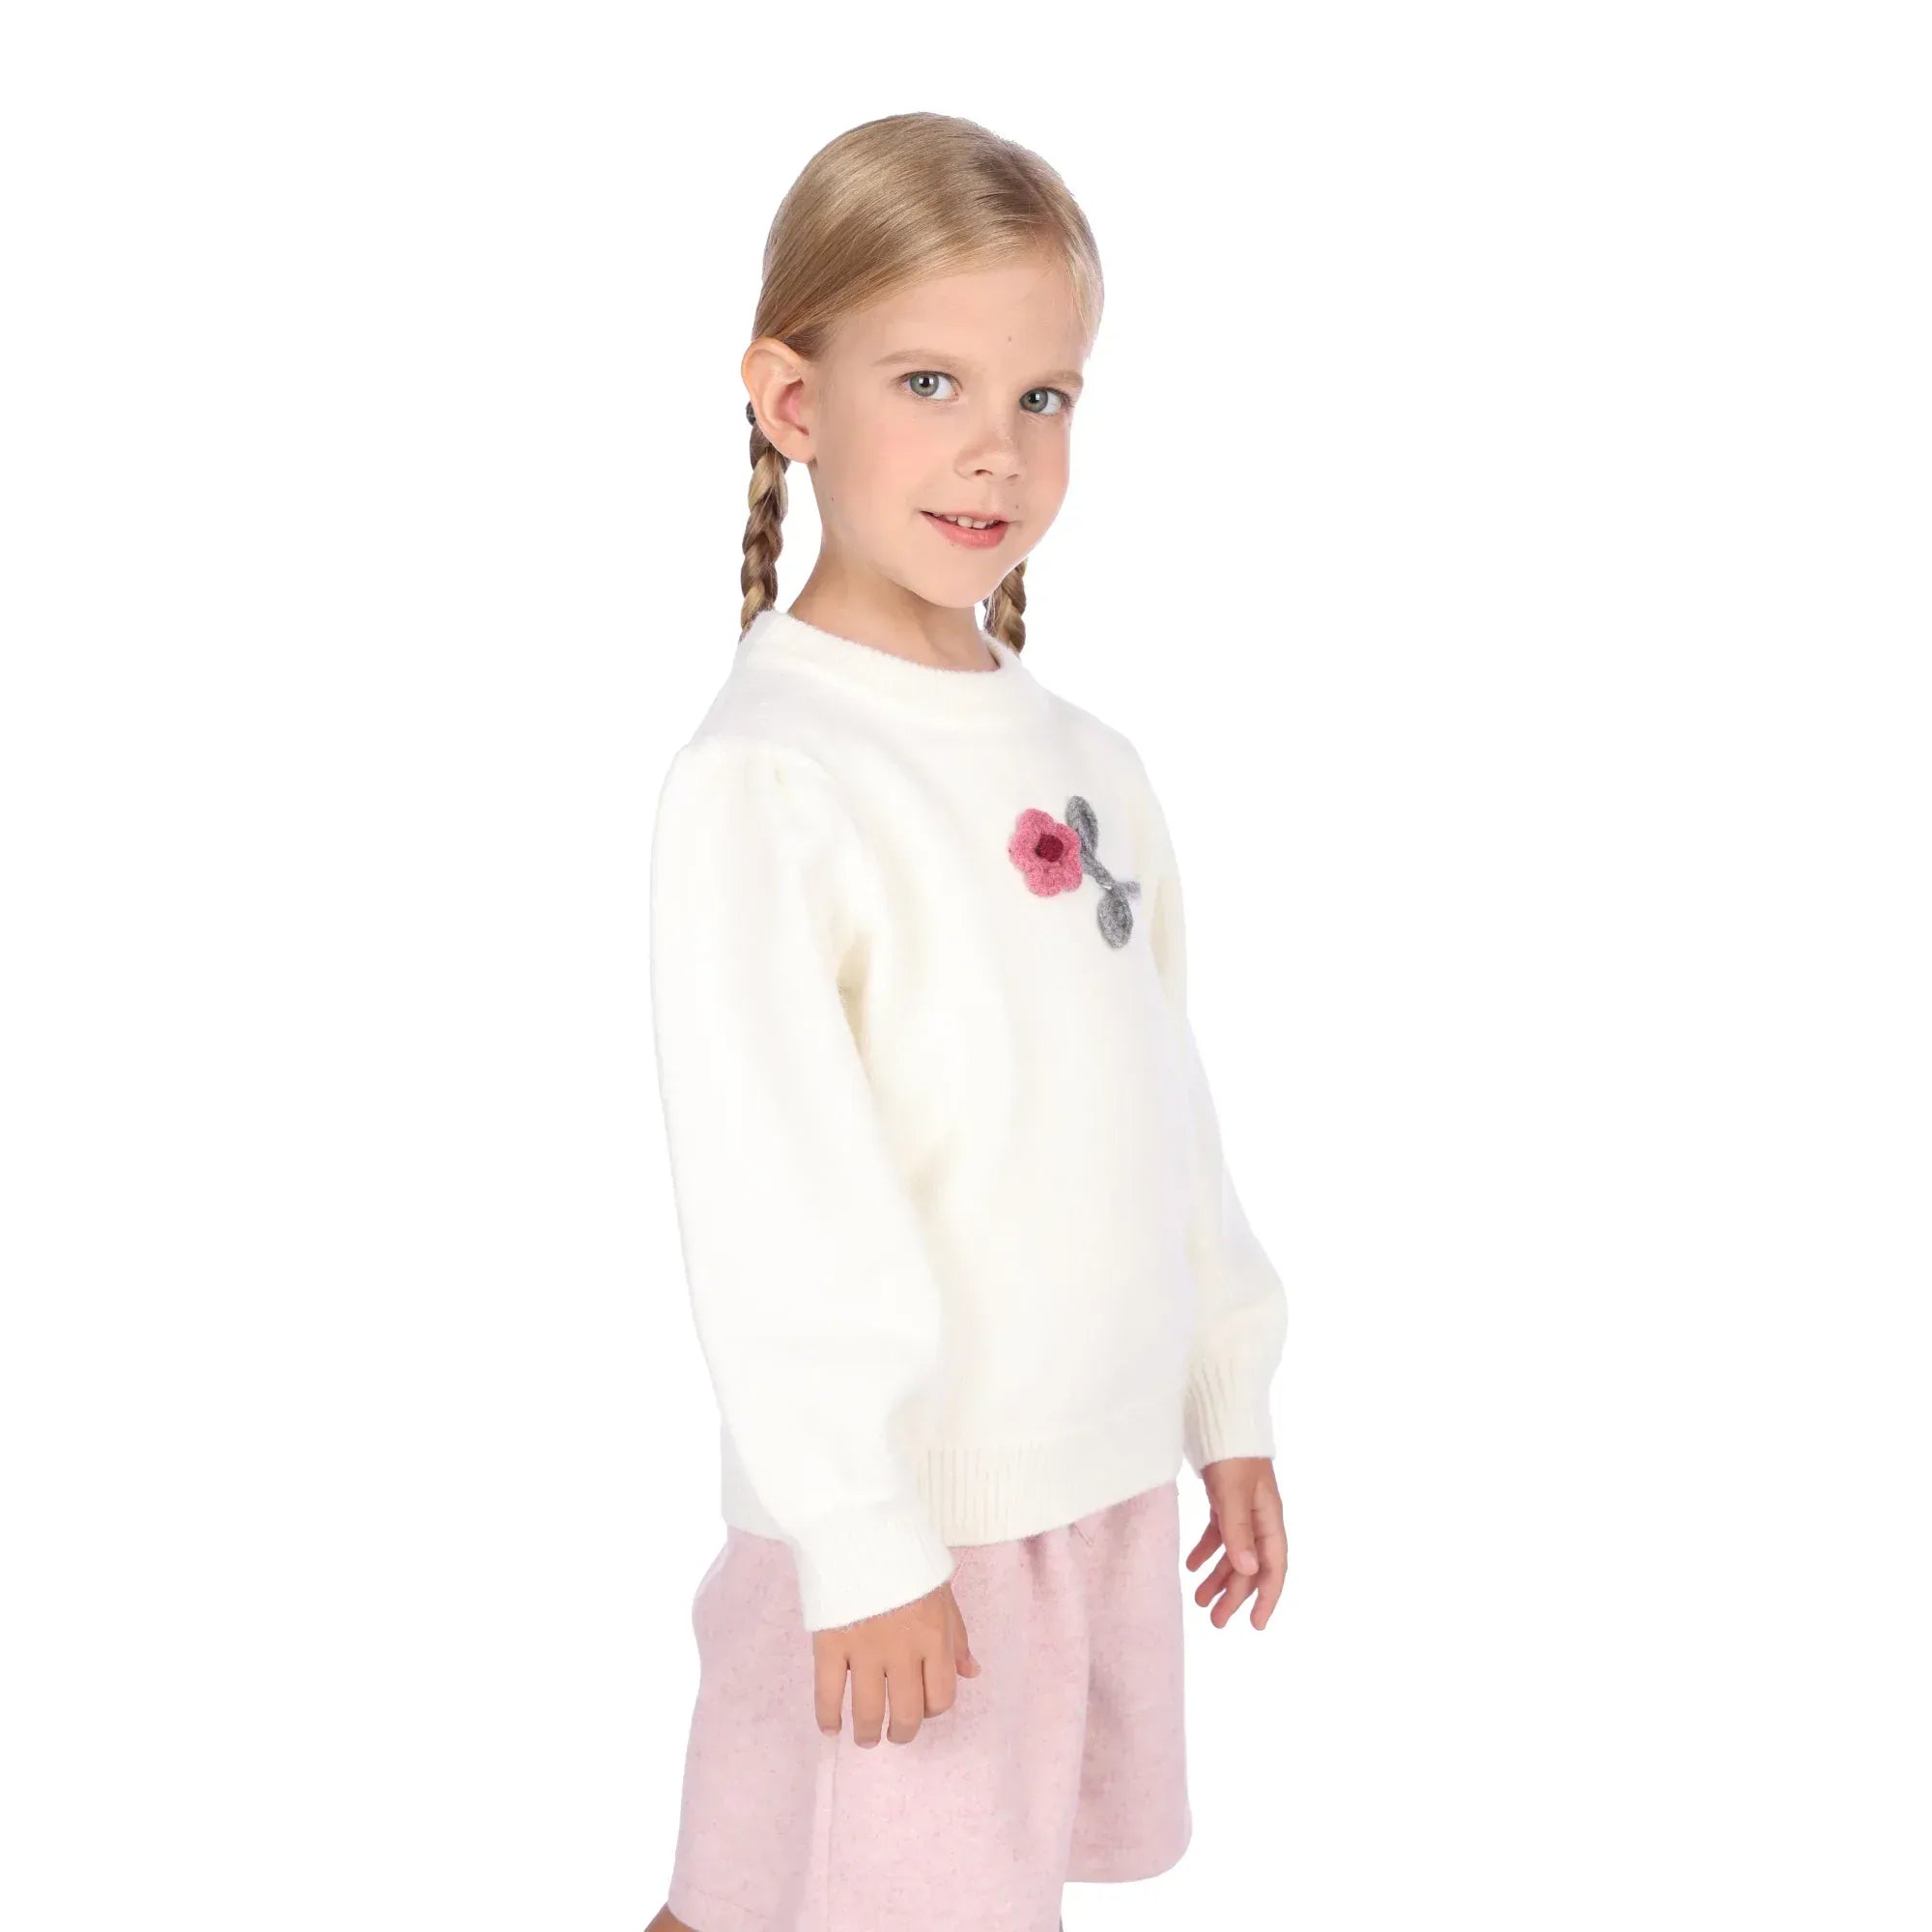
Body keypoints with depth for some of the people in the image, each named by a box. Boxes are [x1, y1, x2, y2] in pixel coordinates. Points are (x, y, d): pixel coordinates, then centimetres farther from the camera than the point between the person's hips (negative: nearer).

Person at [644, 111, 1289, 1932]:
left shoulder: (1089, 764, 7)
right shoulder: (762, 774, -16)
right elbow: (772, 1191, -18)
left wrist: (1230, 1399, 14)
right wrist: (859, 1537, -17)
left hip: (1112, 1478, 7)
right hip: (912, 1512, -7)